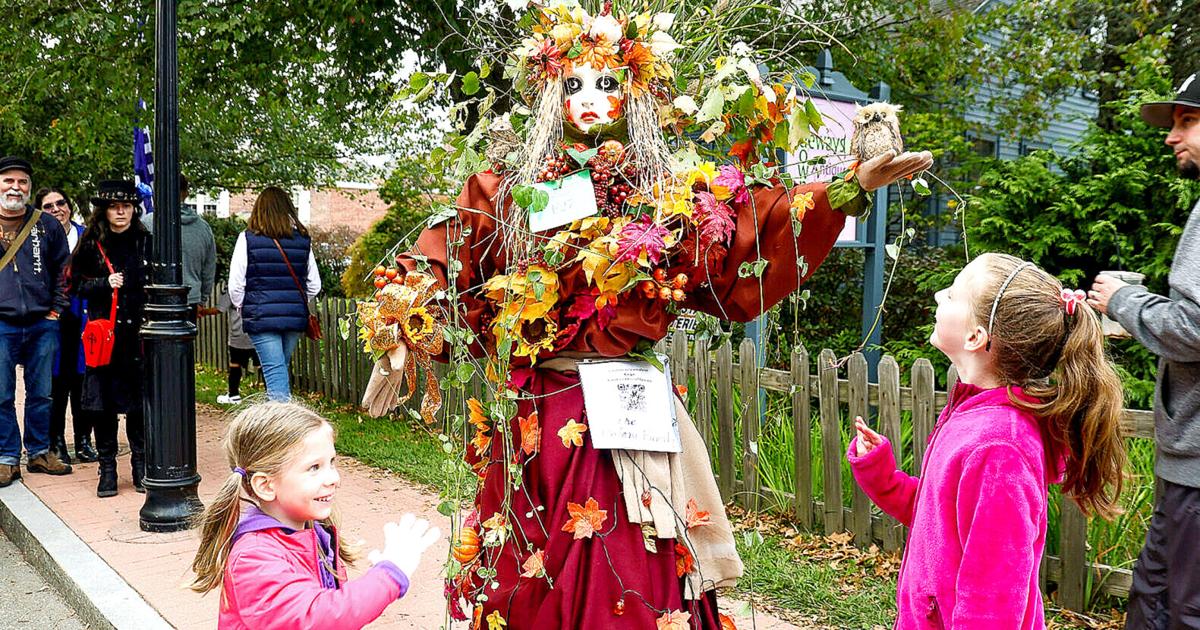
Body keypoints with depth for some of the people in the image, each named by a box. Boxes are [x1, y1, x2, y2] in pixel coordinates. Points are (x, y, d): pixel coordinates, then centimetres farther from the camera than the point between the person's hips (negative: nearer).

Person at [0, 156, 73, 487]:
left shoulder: (47, 226, 7)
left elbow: (63, 271, 11)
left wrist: (56, 310, 3)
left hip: (42, 324, 1)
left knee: (41, 394, 9)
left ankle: (39, 452, 21)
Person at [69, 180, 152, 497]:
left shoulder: (146, 242, 5)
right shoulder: (91, 244, 3)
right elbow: (77, 284, 5)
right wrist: (105, 284, -12)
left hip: (139, 332, 0)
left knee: (139, 399, 4)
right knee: (104, 402, 3)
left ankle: (140, 465, 16)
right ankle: (107, 467, 14)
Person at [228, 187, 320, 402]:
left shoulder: (248, 239, -5)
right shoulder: (303, 240, 4)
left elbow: (235, 285, -4)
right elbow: (314, 285, 8)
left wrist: (242, 307, 14)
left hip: (261, 317, -4)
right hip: (295, 318, 4)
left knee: (275, 371, -5)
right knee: (280, 368, 18)